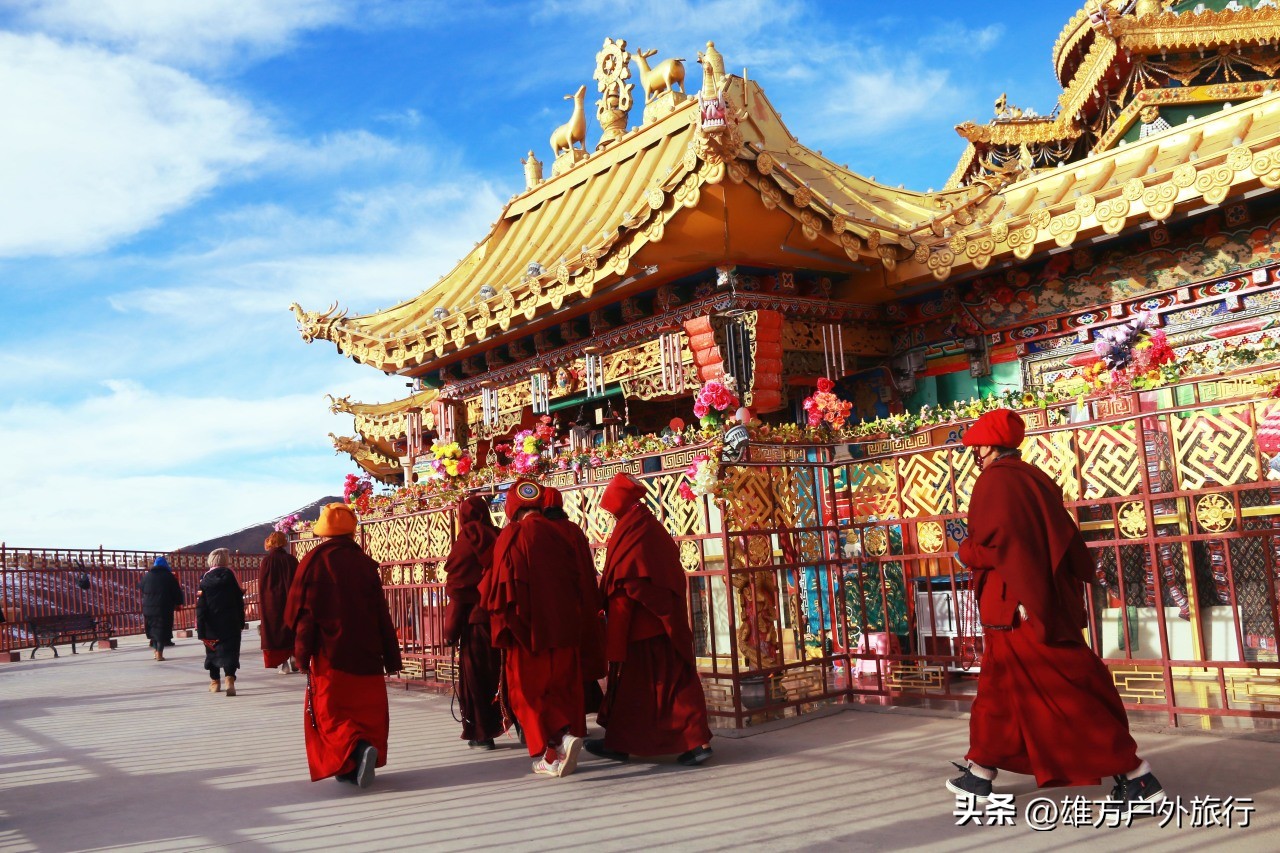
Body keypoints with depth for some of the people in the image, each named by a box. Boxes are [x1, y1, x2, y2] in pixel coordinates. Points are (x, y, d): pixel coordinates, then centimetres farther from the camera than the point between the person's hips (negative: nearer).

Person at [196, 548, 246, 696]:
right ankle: (230, 678, -24)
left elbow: (201, 605, -5)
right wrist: (241, 622, 8)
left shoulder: (205, 579, -3)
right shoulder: (231, 575, -3)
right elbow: (239, 600, 0)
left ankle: (214, 681, 27)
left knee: (212, 651, 17)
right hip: (231, 624, -2)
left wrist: (200, 628, -3)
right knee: (230, 651, -4)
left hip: (211, 625, 2)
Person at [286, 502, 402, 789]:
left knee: (331, 712, 2)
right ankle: (354, 767, 10)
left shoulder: (314, 561, -5)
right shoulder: (366, 563, 1)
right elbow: (382, 615, 2)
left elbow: (298, 611, -5)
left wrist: (302, 652, 3)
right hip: (366, 655, 2)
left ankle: (356, 750, -23)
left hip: (329, 656, -2)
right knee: (367, 711, 14)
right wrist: (391, 657, 6)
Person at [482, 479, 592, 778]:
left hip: (529, 629, -4)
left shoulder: (511, 537, -8)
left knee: (530, 689, 5)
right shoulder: (555, 534, 5)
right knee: (562, 686, 15)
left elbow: (501, 585, -12)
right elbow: (577, 579, 8)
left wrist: (503, 624, -2)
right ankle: (567, 734, -2)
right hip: (564, 627, 4)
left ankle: (549, 754, -3)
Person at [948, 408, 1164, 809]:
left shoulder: (993, 482, -12)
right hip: (1050, 600, 9)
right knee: (998, 686, 16)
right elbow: (1065, 539, 13)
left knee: (1064, 690, -4)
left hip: (1015, 606, -9)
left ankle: (1137, 776, -2)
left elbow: (988, 541, -19)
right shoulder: (1036, 479, 13)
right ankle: (981, 772, 24)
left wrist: (964, 552, 0)